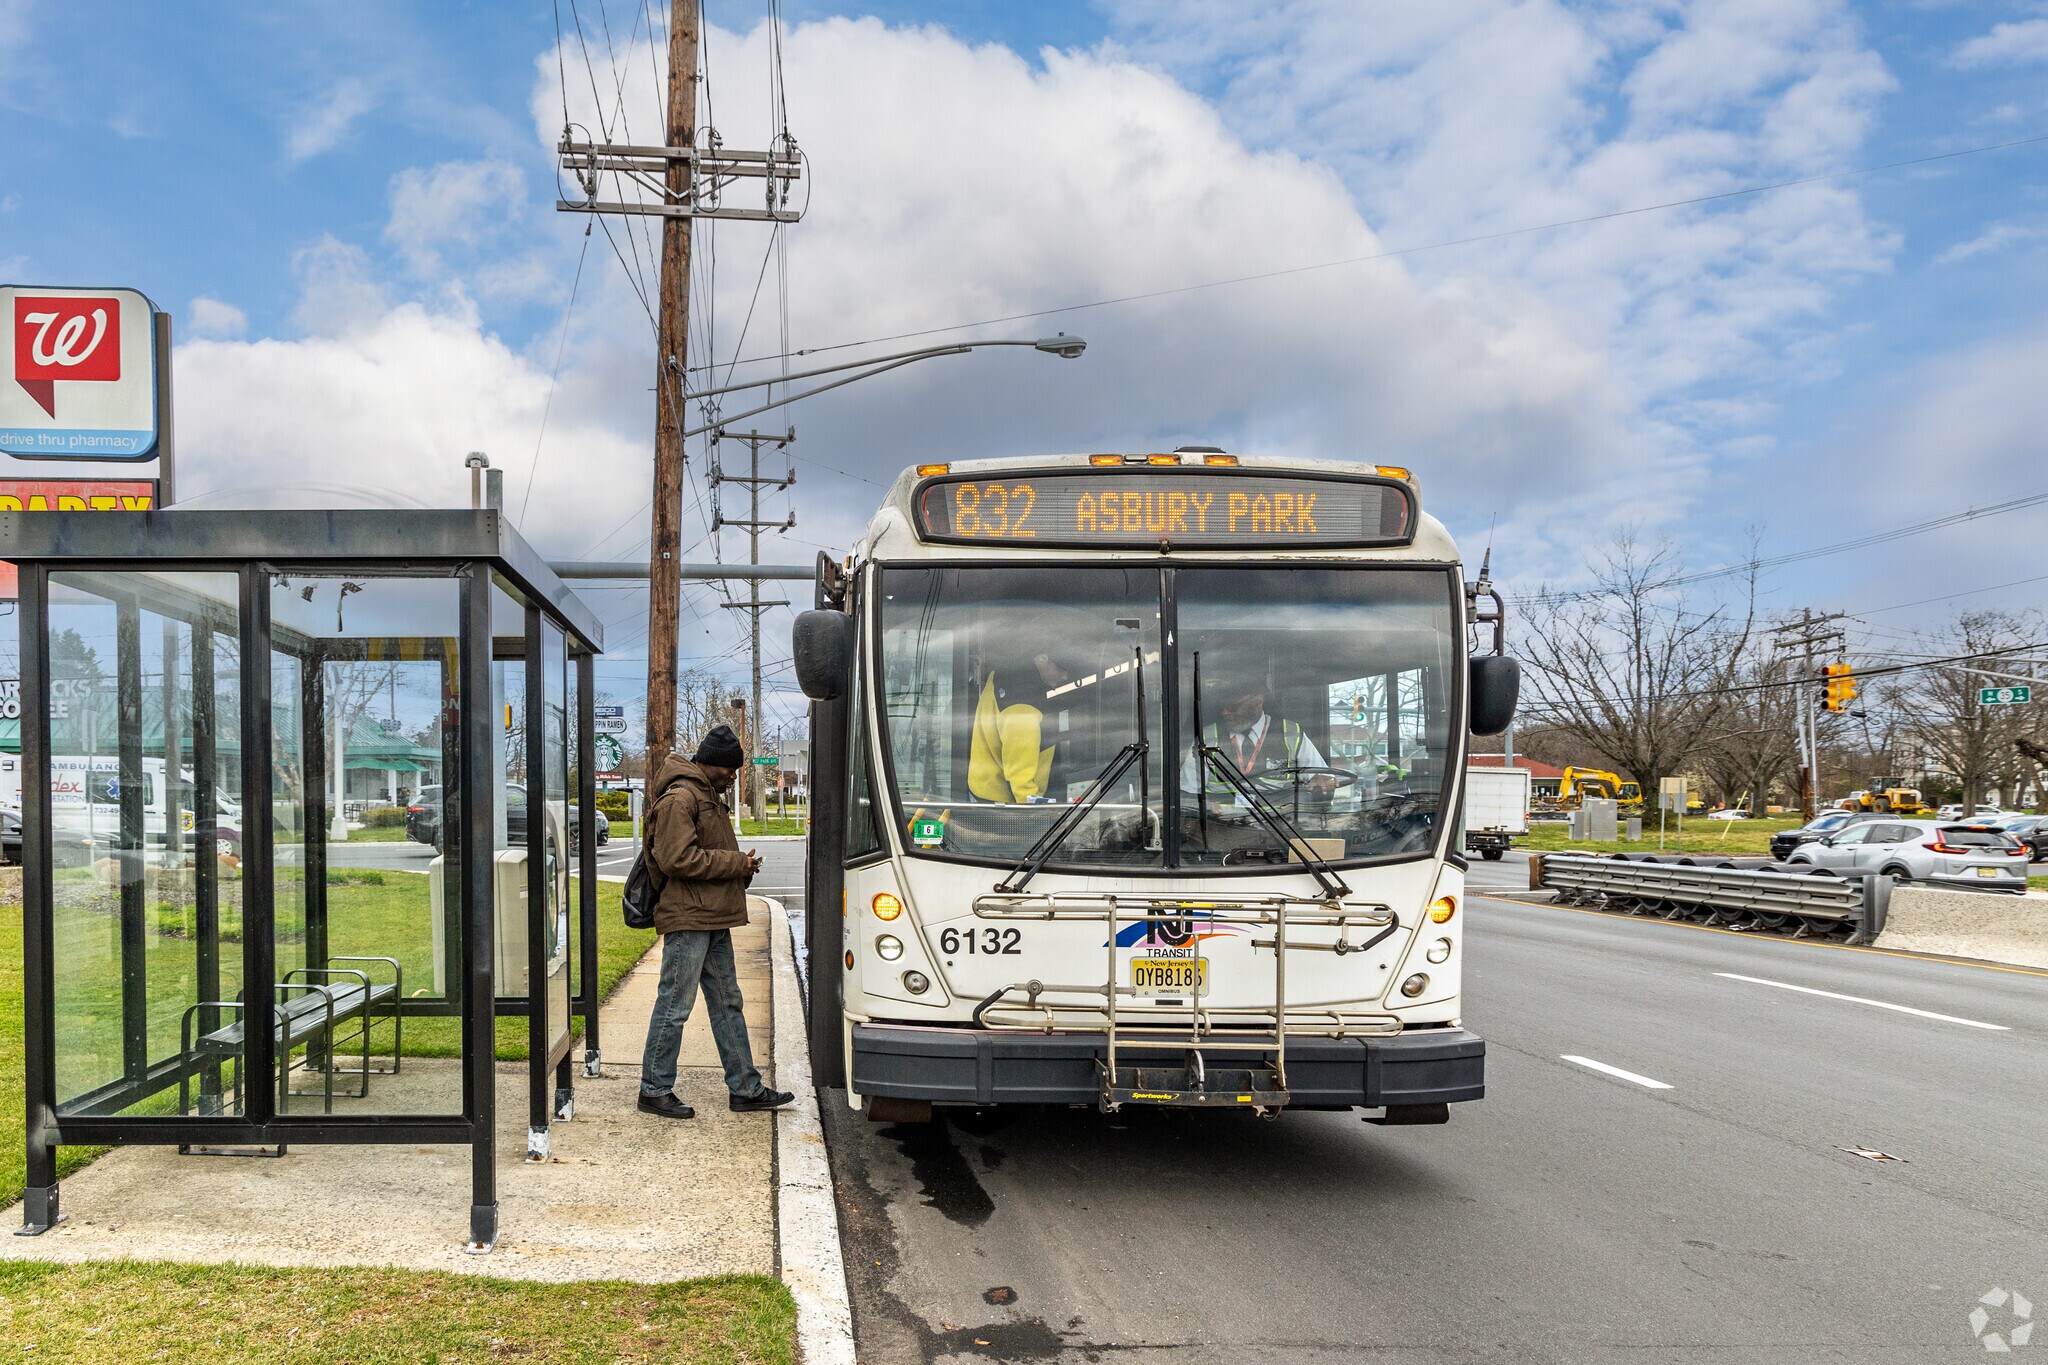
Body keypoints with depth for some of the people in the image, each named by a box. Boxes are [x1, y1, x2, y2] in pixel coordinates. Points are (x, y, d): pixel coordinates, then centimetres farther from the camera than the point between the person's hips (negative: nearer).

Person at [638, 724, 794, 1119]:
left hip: (713, 922, 11)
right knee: (674, 1005, -2)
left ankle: (745, 1088, 20)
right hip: (687, 920, -10)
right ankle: (654, 1091, 8)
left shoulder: (708, 796, 18)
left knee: (728, 1004, 13)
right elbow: (678, 859, -23)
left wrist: (740, 865, 7)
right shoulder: (679, 798, -14)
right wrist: (737, 862, -15)